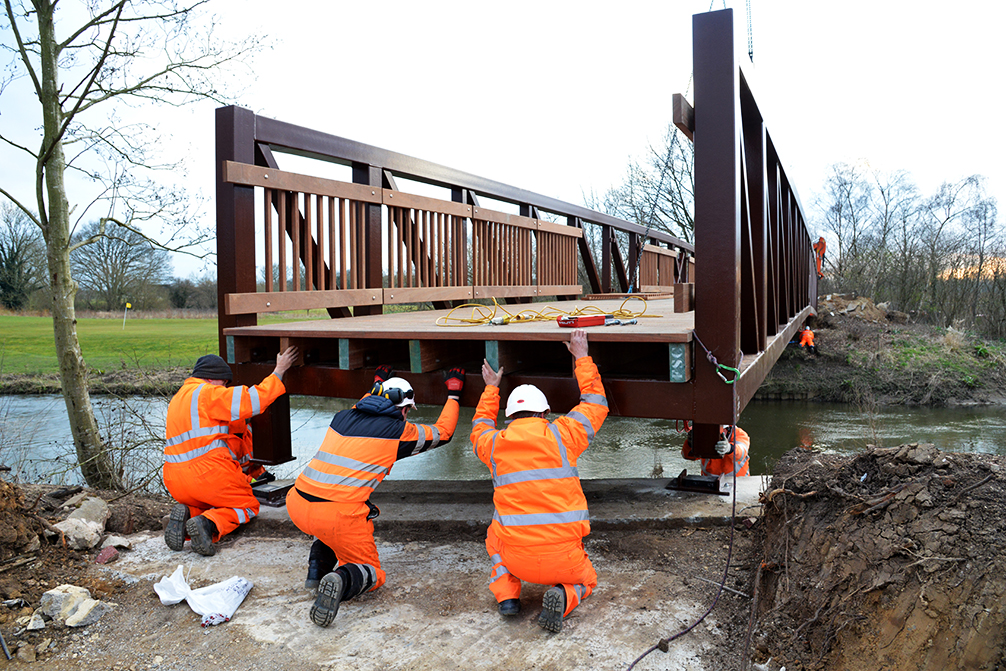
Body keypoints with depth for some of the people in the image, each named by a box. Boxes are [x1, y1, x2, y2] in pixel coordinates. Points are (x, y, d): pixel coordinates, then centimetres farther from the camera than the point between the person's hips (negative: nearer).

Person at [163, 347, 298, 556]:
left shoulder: (178, 399, 21)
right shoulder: (208, 394, -8)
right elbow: (254, 400, -13)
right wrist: (278, 371, -1)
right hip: (208, 472, -8)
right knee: (248, 506, 11)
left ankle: (186, 513, -1)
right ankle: (208, 523, -18)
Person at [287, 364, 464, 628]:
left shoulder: (342, 417, 16)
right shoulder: (399, 431, 3)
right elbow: (443, 432, 20)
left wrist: (374, 386, 57)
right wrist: (453, 394, 33)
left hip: (298, 505, 6)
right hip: (340, 516, -6)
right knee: (372, 574, 14)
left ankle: (317, 568, 21)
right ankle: (343, 579, -18)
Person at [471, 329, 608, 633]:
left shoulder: (495, 444, 2)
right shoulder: (562, 434, -4)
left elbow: (480, 427, 29)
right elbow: (595, 402, 15)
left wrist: (491, 389, 42)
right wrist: (581, 357, 25)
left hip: (516, 558, 2)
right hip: (563, 557, -2)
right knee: (585, 582, 30)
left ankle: (506, 595, 13)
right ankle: (563, 596, -5)